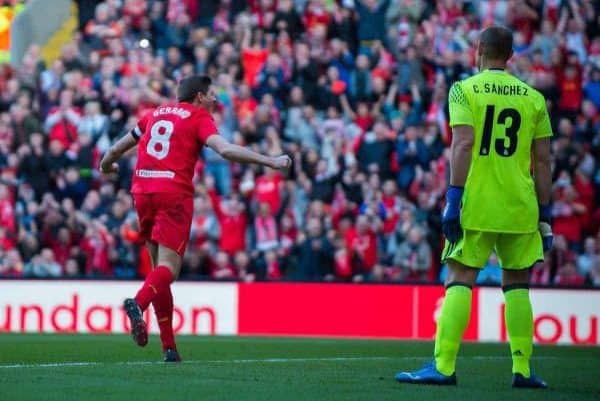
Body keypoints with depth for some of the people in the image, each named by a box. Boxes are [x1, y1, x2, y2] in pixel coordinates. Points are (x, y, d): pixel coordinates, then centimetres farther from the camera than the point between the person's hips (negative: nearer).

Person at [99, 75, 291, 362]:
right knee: (169, 267, -10)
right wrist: (271, 162, -12)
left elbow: (117, 149, 29)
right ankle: (138, 303, -41)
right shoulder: (199, 118, 5)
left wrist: (106, 166, 50)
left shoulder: (155, 114, 21)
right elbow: (225, 150, -13)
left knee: (160, 267, 12)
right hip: (174, 193, -6)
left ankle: (169, 346, 7)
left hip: (142, 190, 6)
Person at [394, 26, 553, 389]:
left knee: (460, 280, -2)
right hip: (520, 207, 3)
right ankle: (523, 369, 7)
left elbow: (463, 144, -12)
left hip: (476, 205, -3)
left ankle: (443, 366, -9)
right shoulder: (533, 97, 9)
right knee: (517, 284, 11)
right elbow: (543, 161, 7)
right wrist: (545, 215, 12)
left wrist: (454, 198, -12)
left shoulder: (465, 90, 0)